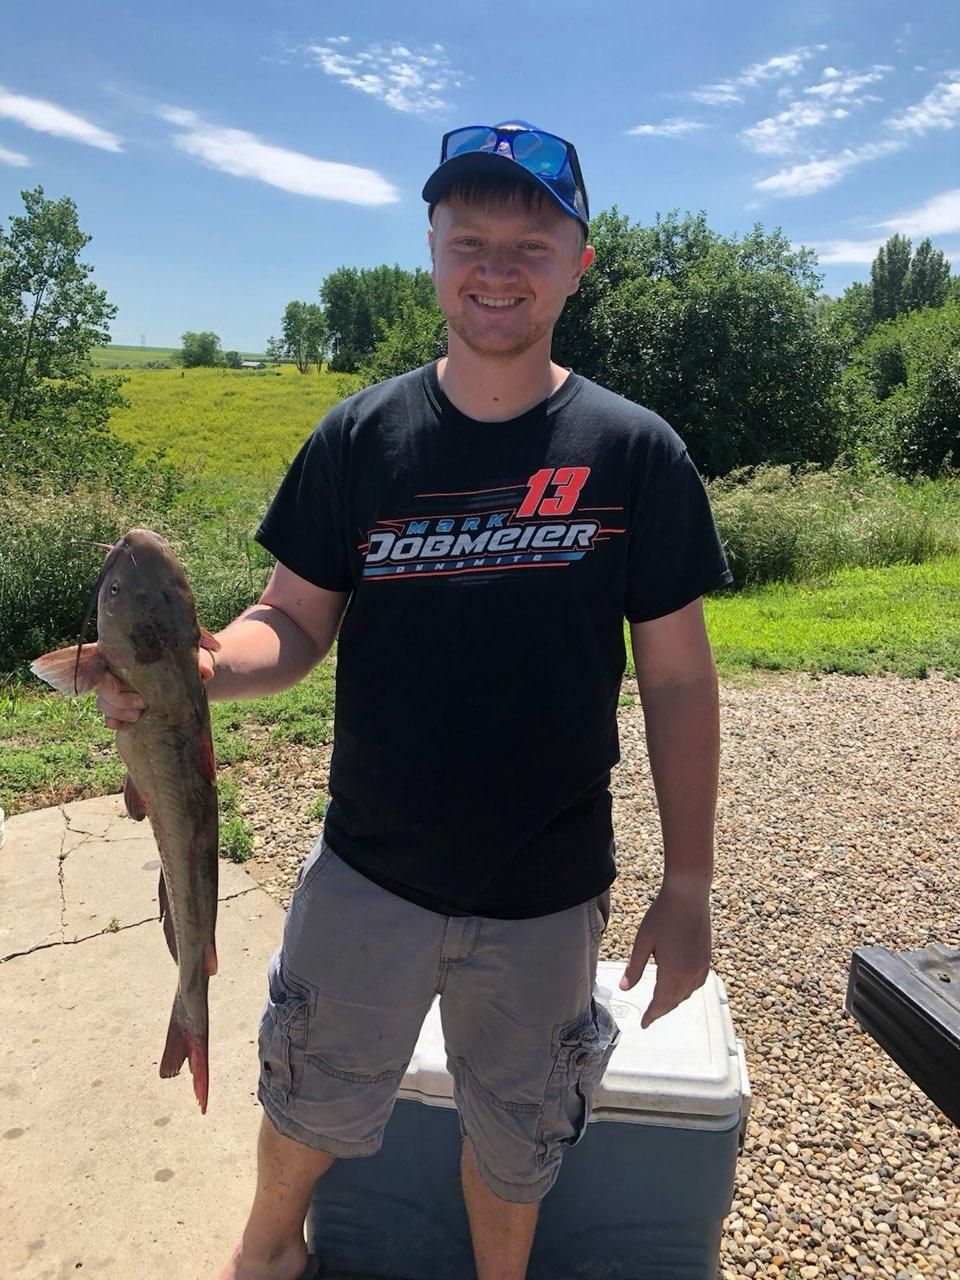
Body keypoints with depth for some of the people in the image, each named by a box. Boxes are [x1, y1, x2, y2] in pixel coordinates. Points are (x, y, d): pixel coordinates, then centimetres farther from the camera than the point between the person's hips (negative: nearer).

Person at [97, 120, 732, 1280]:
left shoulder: (636, 454, -9)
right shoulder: (360, 437, -6)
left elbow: (678, 682, -6)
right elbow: (295, 624, -2)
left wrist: (688, 887, -4)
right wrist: (201, 667, -24)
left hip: (547, 892, 0)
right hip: (367, 870, 1)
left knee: (515, 1135, 22)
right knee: (309, 1101, 23)